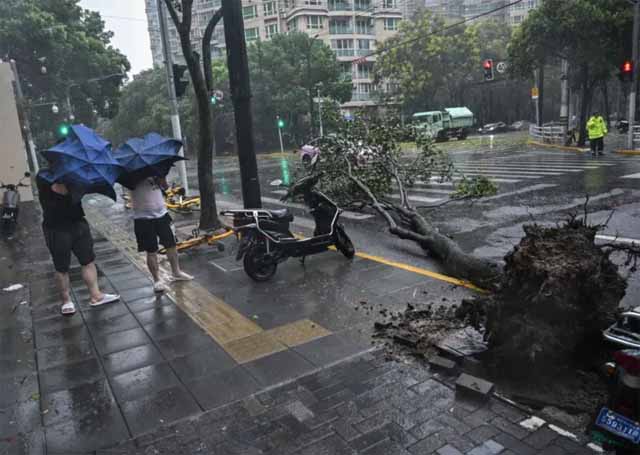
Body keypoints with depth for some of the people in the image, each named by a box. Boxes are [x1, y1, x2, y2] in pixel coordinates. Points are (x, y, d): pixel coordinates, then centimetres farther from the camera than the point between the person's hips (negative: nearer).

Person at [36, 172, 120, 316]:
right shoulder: (43, 176, -11)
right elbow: (61, 189, -29)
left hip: (78, 222, 6)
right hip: (56, 228, -5)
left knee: (88, 260, 8)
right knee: (62, 267, 7)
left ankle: (95, 295, 17)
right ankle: (66, 301, 22)